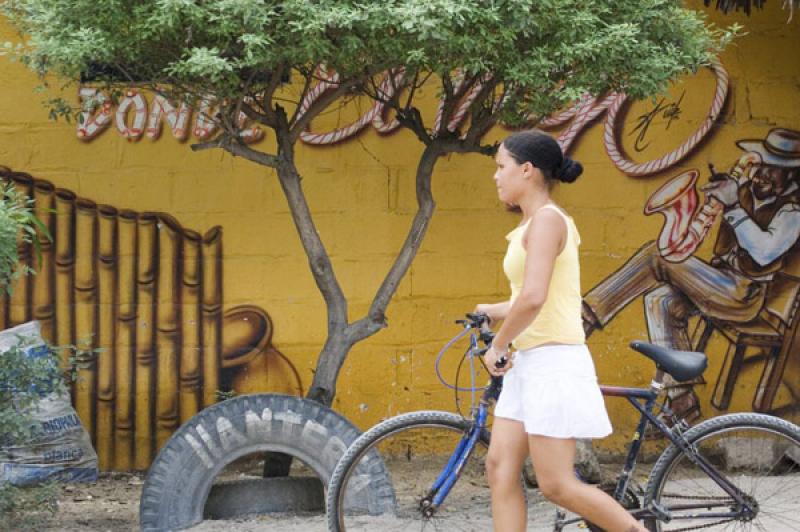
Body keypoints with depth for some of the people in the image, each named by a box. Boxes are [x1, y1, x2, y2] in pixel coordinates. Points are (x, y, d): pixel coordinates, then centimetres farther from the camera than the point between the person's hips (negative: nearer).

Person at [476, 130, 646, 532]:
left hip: (553, 363, -10)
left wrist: (497, 345, -13)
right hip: (529, 363, 10)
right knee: (500, 468, 4)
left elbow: (533, 298, -25)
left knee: (556, 485, -6)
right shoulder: (536, 223, 14)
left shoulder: (547, 219, -14)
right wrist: (493, 311, 31)